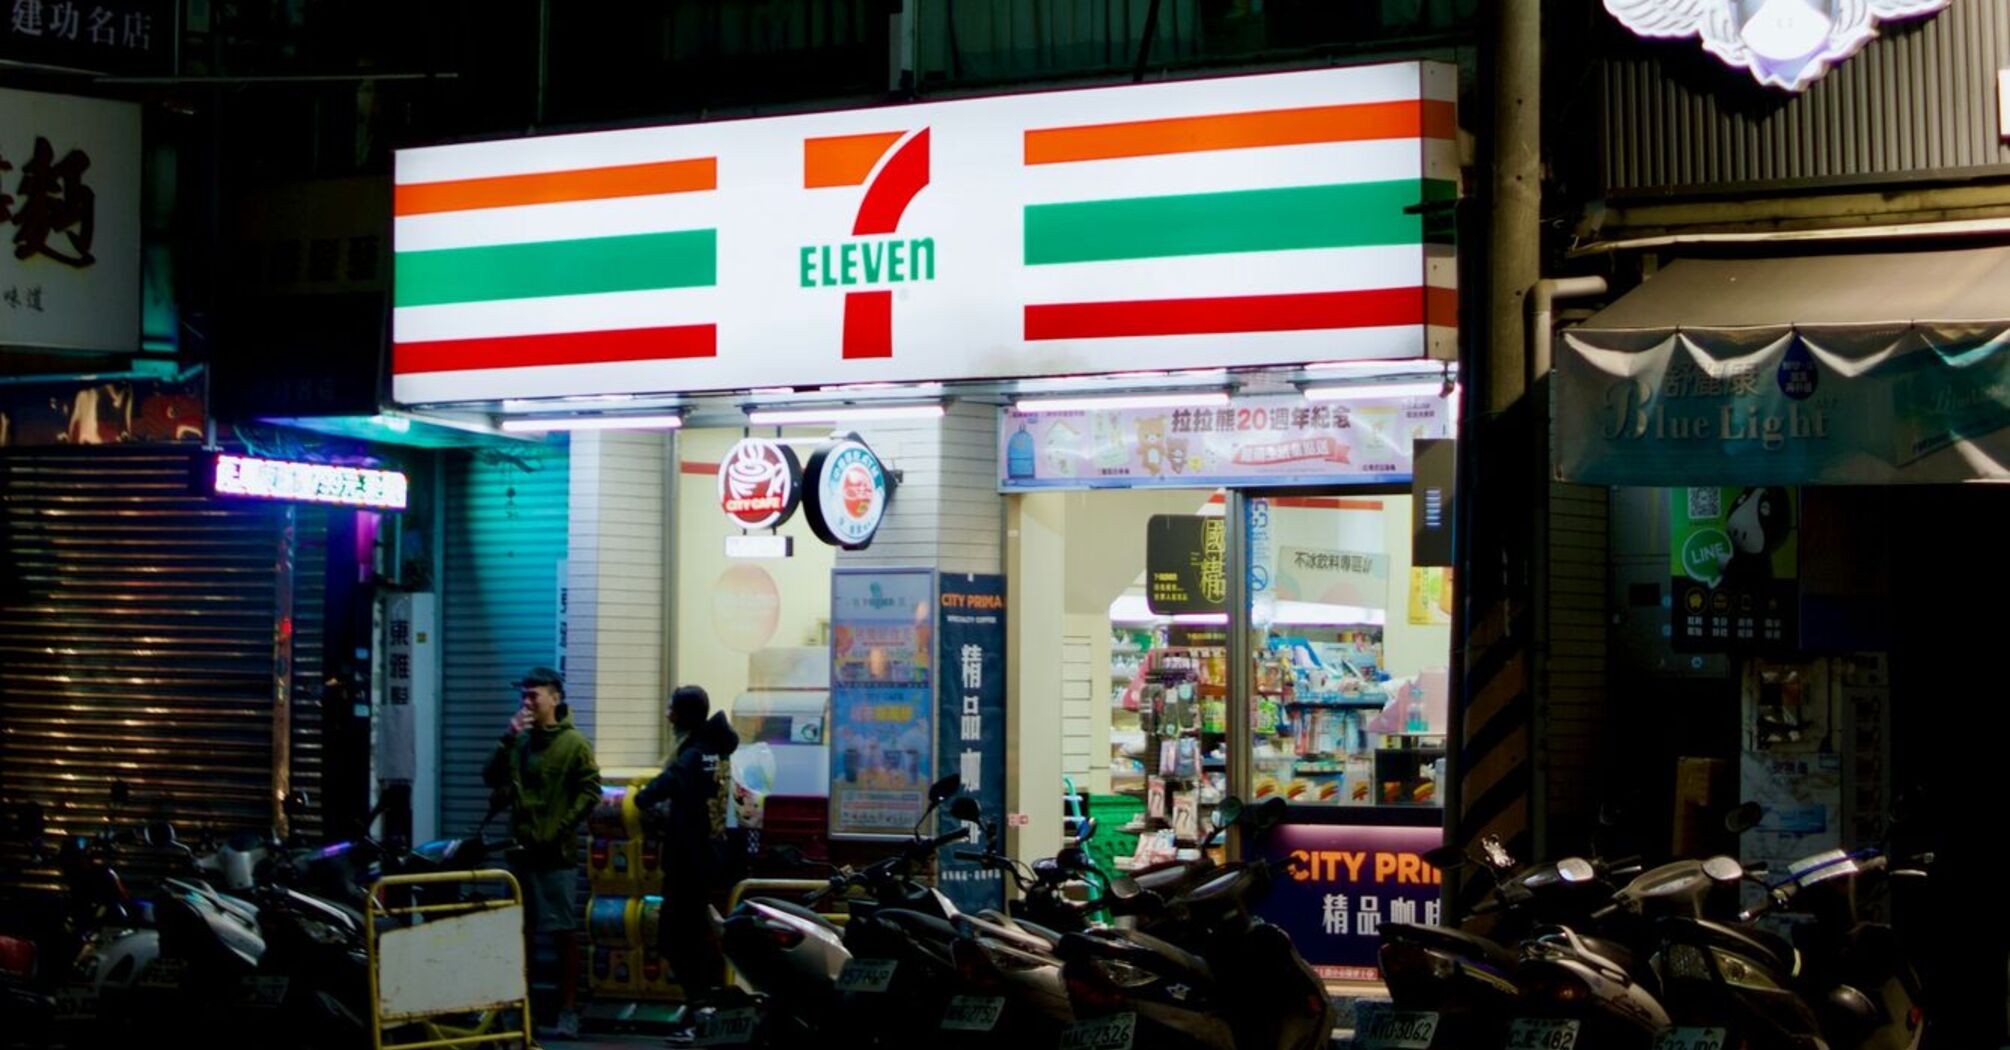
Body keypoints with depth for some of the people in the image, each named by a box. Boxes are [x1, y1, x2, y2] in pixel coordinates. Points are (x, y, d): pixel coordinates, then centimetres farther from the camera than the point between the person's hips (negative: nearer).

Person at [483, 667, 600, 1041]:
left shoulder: (574, 743, -4)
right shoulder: (520, 741, 11)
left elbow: (589, 792, -7)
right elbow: (491, 778, 4)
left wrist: (560, 828, -13)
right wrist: (508, 739, -7)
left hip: (556, 853, -5)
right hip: (521, 848, 5)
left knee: (564, 933, -3)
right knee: (522, 930, 12)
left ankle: (568, 1010, 0)